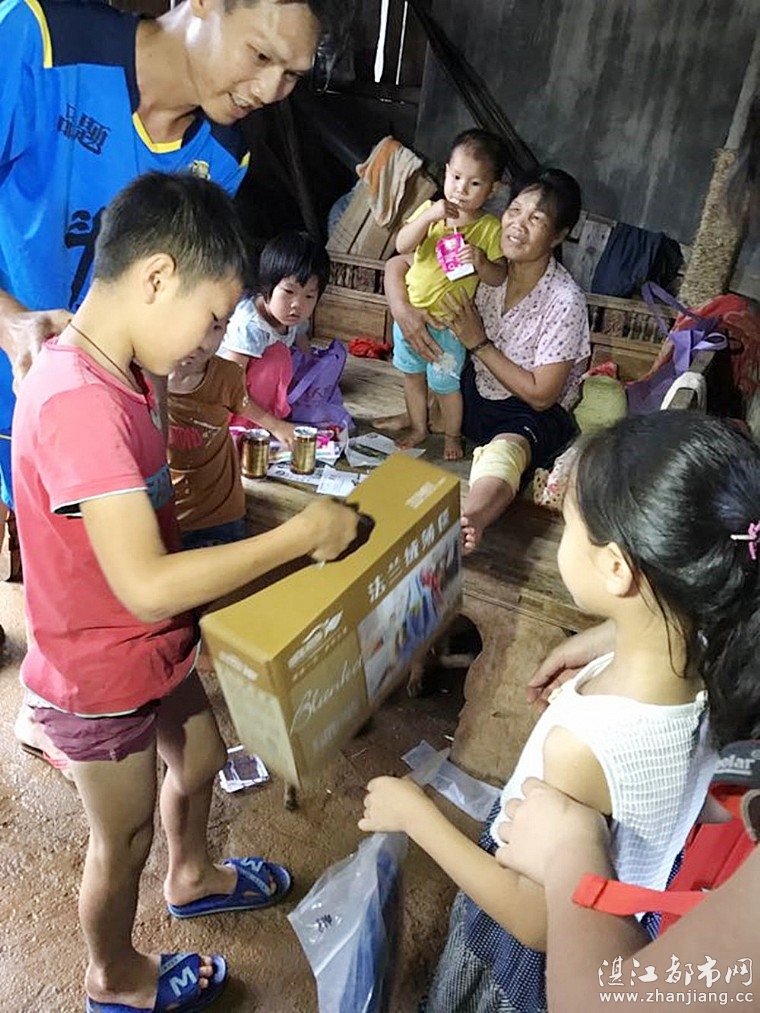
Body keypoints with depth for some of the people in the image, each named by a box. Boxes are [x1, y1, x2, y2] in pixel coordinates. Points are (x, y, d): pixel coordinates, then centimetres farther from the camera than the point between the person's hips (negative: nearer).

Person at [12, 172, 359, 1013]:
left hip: (153, 649, 8)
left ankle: (192, 879, 60)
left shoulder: (107, 371, -3)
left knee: (200, 758, 29)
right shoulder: (81, 404, -34)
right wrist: (300, 534, -30)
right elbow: (148, 587, -37)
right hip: (100, 679, -8)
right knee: (124, 840, 17)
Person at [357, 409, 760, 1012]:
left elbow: (537, 924, -26)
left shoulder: (582, 745, -43)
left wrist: (415, 813, -21)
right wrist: (599, 648, 0)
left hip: (542, 958, -5)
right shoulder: (708, 661, -23)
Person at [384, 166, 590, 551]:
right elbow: (397, 265, -1)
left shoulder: (565, 302, -21)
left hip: (532, 414, -7)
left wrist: (478, 343, -21)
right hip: (473, 393, 7)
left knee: (504, 451, -42)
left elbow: (541, 396, -19)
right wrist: (402, 311, -23)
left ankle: (468, 521, -69)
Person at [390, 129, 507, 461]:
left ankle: (452, 435, 31)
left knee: (445, 383, 6)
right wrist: (428, 216, -27)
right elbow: (402, 246, -15)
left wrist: (480, 262, -31)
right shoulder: (429, 210, -2)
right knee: (412, 375, 18)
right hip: (409, 312, 4)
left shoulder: (490, 229, -10)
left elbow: (499, 277, -11)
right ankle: (418, 428, 39)